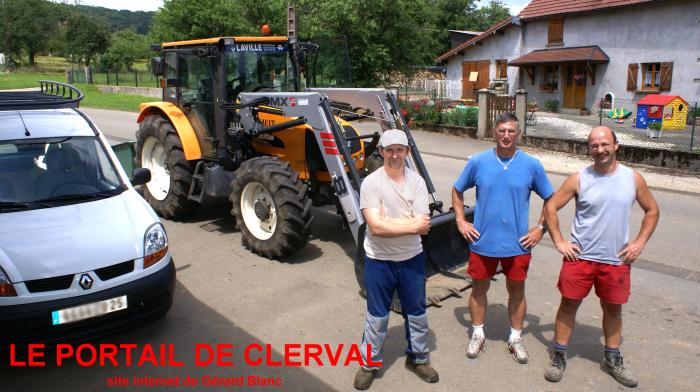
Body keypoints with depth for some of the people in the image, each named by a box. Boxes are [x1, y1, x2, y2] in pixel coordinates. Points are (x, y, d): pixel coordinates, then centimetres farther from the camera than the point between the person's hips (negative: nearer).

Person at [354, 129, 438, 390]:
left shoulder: (417, 182, -8)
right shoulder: (370, 183, -14)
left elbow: (423, 226, -16)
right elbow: (376, 227, -24)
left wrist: (388, 220, -22)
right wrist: (411, 225, -20)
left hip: (411, 259, 3)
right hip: (378, 261, -2)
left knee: (417, 312, 18)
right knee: (377, 316, 13)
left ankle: (418, 358, 41)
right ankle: (369, 363, 32)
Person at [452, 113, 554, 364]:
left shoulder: (532, 165, -3)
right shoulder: (478, 162, -4)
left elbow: (550, 199, 7)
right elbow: (457, 191, 9)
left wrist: (540, 228, -1)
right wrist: (461, 221, 0)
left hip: (518, 244, 0)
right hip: (482, 242, 0)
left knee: (516, 290, 13)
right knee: (479, 288, 13)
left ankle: (516, 338, 32)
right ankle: (478, 335, 32)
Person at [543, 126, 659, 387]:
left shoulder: (633, 178, -1)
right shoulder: (579, 179, -7)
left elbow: (652, 210, 12)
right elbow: (551, 207, -2)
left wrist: (639, 243, 3)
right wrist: (559, 242, -7)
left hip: (617, 259, 2)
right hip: (580, 257, -2)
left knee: (613, 309, 15)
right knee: (569, 305, 5)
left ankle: (612, 359, 34)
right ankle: (559, 357, 21)